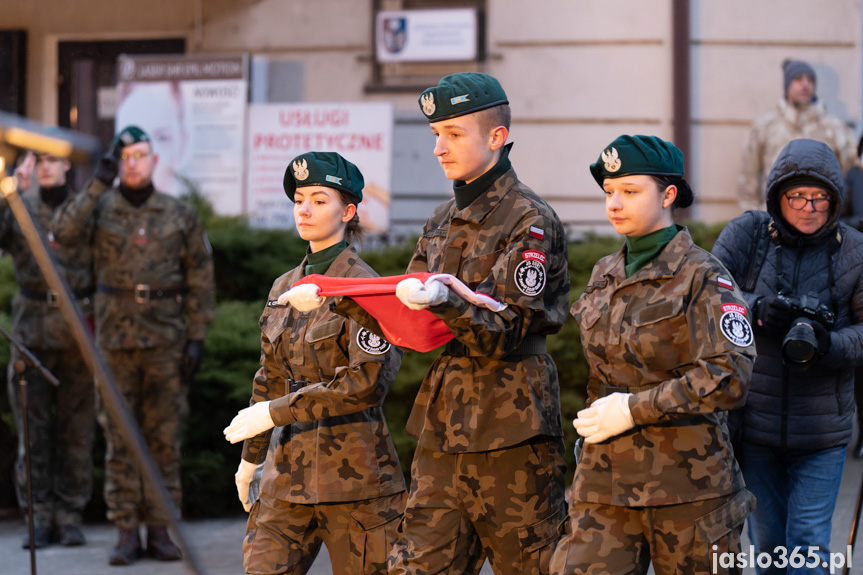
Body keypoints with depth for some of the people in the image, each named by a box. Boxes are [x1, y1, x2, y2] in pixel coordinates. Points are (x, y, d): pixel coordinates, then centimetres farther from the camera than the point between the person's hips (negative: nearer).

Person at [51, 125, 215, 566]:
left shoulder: (179, 215, 5)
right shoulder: (101, 208, 3)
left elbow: (200, 279, 7)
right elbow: (64, 233, -17)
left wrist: (197, 337, 0)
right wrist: (99, 183, -21)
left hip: (165, 339, 0)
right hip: (116, 337, 0)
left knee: (164, 438, 3)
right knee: (120, 439, 1)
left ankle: (160, 529, 11)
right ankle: (126, 533, 7)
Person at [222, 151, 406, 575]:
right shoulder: (284, 288, 13)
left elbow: (368, 381, -19)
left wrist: (276, 412, -16)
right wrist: (251, 456, 25)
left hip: (352, 468, -6)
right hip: (289, 466, 6)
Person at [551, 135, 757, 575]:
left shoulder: (702, 276, -7)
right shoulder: (604, 275, 13)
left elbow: (729, 378, -17)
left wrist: (634, 409, -16)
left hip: (687, 484, -5)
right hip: (605, 481, 5)